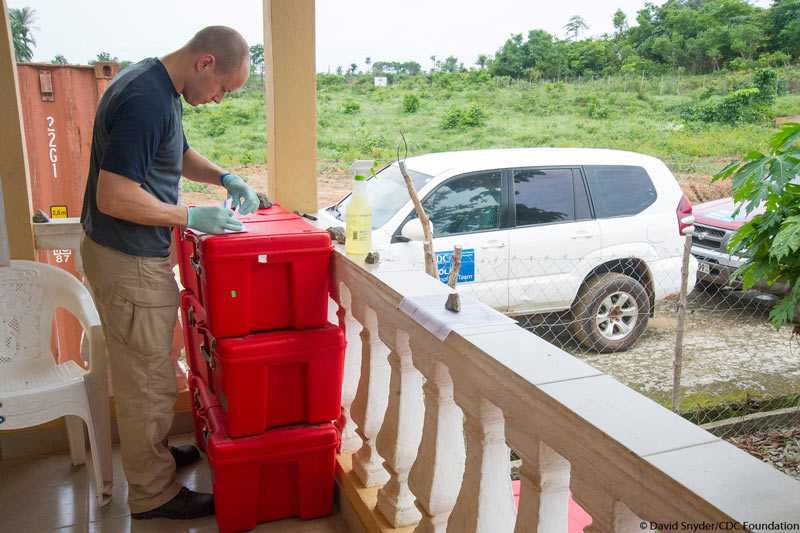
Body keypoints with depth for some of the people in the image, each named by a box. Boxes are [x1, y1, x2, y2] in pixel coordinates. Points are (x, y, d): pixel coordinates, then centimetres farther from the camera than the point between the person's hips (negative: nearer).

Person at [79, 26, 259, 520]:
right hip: (129, 261, -10)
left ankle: (152, 453, 42)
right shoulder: (143, 100, -25)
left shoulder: (161, 88, 7)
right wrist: (194, 216, -20)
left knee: (144, 372, 23)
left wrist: (225, 178, 6)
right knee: (148, 382, 4)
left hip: (134, 255, 10)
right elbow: (113, 198, -27)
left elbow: (181, 154, 22)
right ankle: (153, 493, 22)